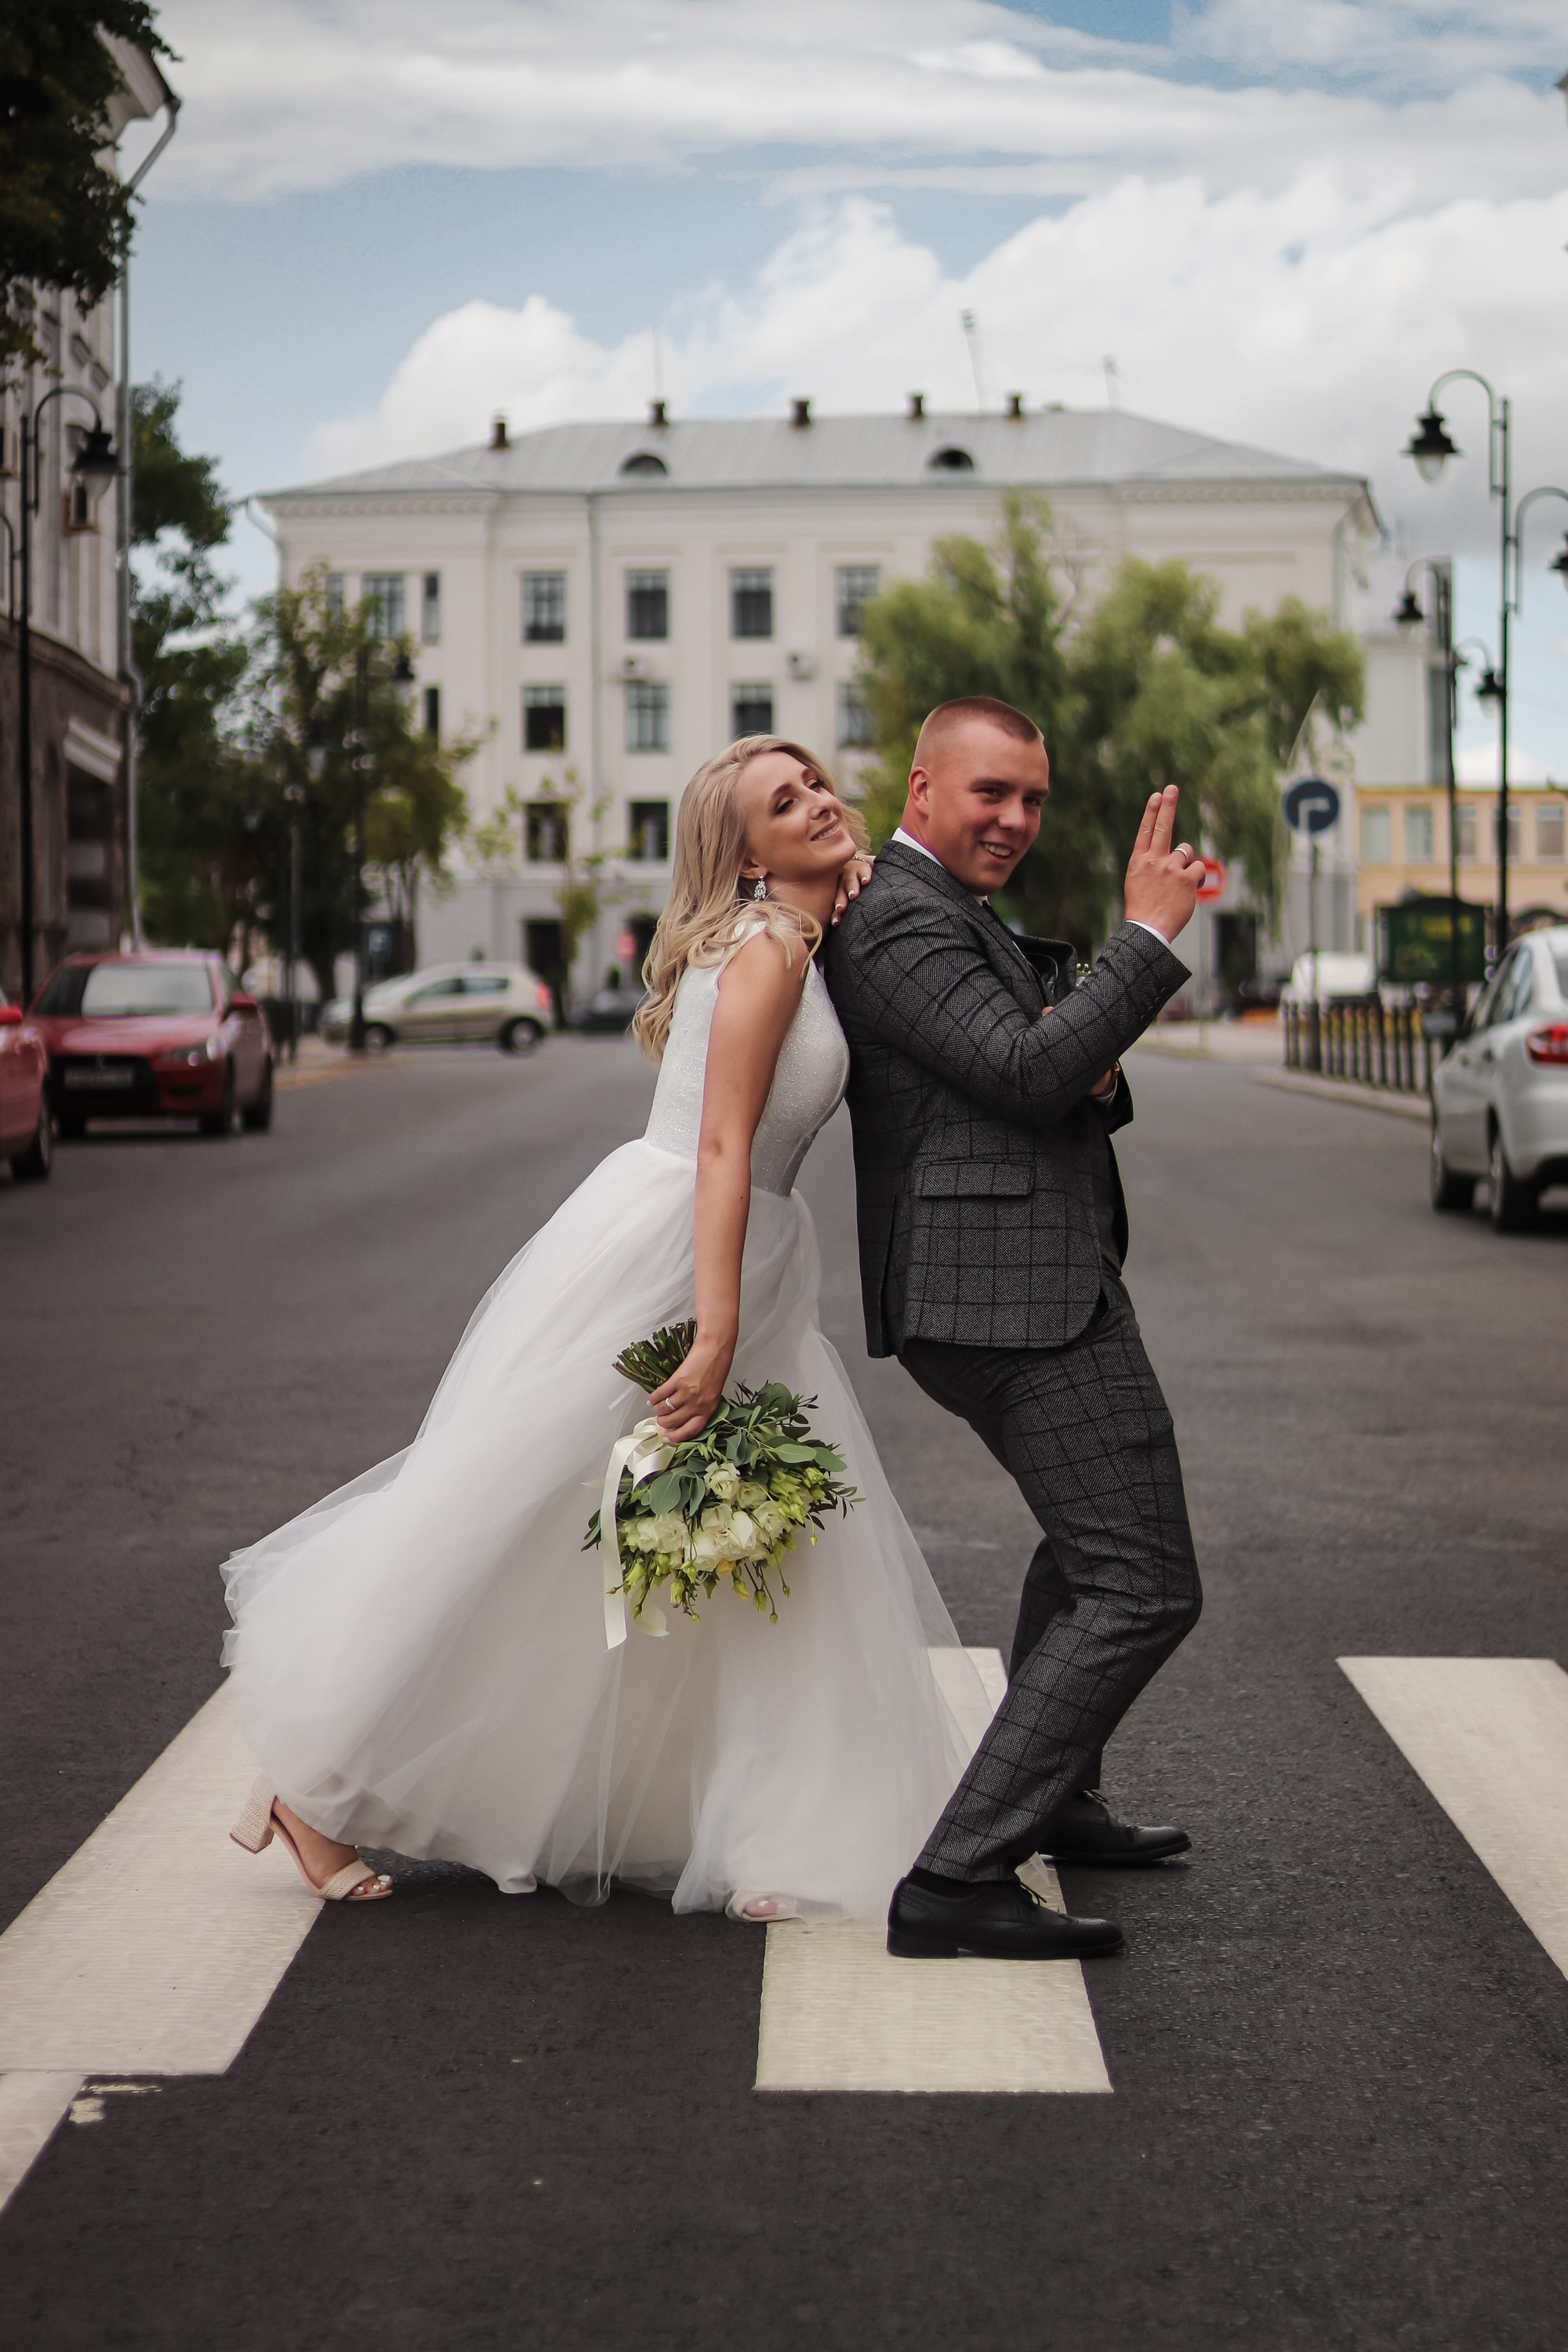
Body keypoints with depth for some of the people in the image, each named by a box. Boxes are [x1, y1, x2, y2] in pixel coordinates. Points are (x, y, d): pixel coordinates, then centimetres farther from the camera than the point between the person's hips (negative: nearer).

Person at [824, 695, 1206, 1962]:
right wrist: (1150, 934, -20)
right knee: (1143, 1586, -14)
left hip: (1030, 1281, 12)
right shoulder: (905, 920, -14)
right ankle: (958, 1879, -15)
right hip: (1016, 1296, -12)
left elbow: (1059, 1084, 20)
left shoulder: (953, 914, 20)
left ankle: (1052, 1799, 47)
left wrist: (1096, 1074, -3)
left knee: (1090, 1537, 31)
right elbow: (1026, 1072, -24)